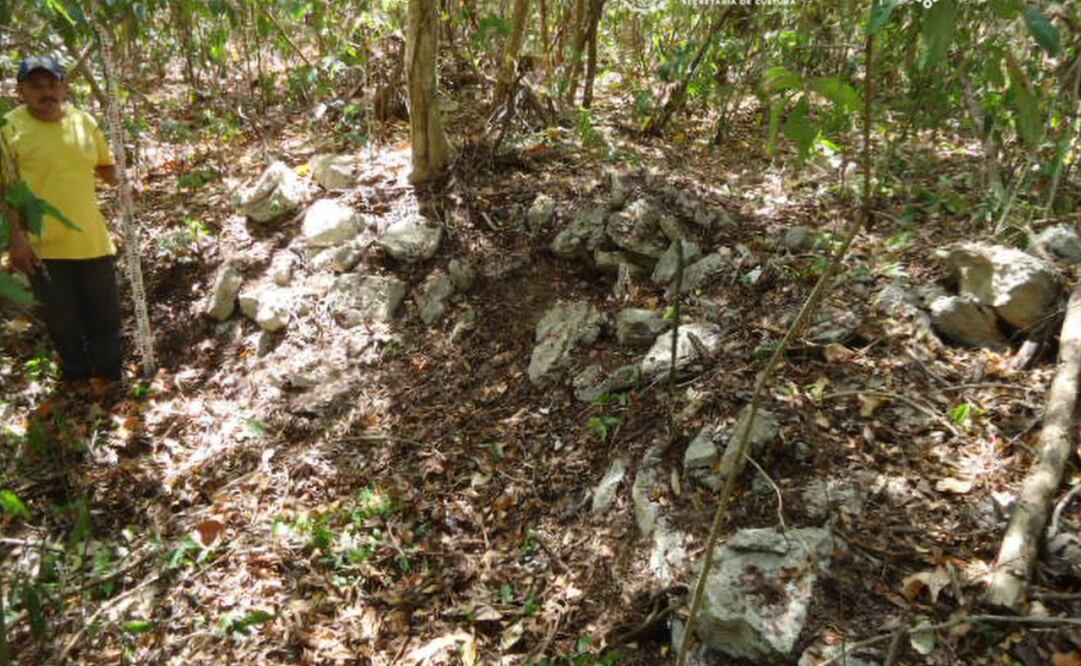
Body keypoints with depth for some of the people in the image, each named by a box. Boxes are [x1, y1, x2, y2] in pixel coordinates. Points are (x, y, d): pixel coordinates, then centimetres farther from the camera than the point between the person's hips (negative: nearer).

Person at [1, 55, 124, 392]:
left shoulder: (85, 122, 2)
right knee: (62, 320, 11)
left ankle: (107, 376, 33)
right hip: (40, 245, -3)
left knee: (104, 313, 13)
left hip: (91, 239, 3)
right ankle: (77, 379, 31)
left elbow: (106, 166, 14)